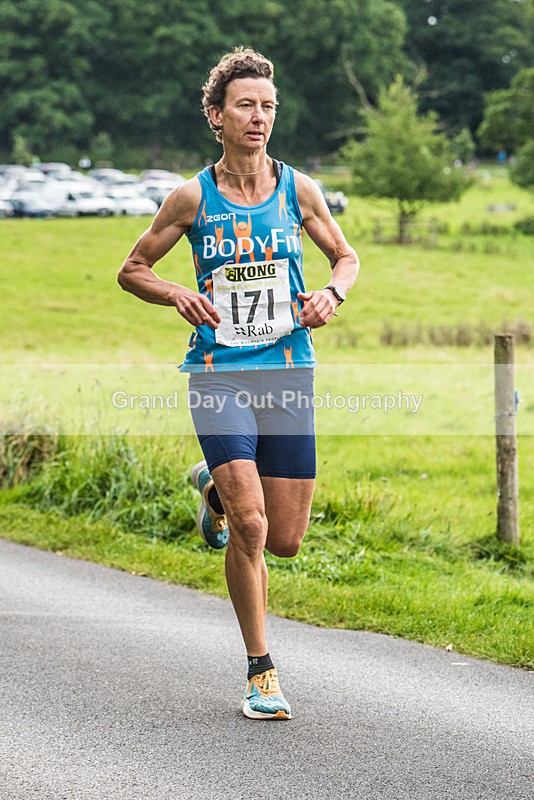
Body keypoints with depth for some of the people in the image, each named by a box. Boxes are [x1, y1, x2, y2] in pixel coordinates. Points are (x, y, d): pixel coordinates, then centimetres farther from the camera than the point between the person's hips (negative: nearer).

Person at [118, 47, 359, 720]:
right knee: (250, 527, -17)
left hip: (287, 372, 3)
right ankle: (260, 671, 1)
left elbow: (346, 255, 18)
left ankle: (216, 487, 38)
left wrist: (331, 294, -4)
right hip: (219, 374, -3)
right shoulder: (193, 197, -1)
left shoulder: (297, 189, 4)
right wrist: (178, 295, -11)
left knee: (285, 540, 3)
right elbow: (133, 269, 8)